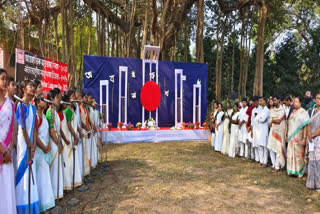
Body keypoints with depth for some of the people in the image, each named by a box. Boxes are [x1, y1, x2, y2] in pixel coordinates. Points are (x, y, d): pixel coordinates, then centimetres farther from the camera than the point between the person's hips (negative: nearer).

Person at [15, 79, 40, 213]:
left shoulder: (33, 107, 11)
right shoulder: (21, 106, -10)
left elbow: (34, 128, 9)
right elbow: (23, 128, -13)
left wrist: (34, 146, 2)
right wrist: (29, 146, -10)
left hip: (31, 142, 7)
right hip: (23, 141, -7)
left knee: (30, 171, 11)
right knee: (22, 170, -1)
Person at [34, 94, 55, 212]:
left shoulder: (43, 115, 12)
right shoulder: (35, 116, -16)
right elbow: (35, 135, -19)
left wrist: (49, 145, 2)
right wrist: (44, 148, -10)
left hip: (45, 150, 9)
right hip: (39, 150, -9)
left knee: (45, 176, 15)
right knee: (41, 177, 0)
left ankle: (46, 202, 26)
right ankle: (42, 203, 13)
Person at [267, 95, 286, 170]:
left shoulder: (282, 110, -7)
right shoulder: (272, 110, 10)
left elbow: (278, 120, -15)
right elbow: (270, 121, 6)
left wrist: (272, 120, -1)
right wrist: (276, 120, -9)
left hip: (279, 131, -5)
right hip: (272, 131, 5)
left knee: (278, 148, -3)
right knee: (271, 148, 5)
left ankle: (277, 165, 6)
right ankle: (274, 164, 16)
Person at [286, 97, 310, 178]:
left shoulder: (303, 112, -8)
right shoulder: (292, 112, 11)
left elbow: (306, 126, -12)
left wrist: (304, 138, -17)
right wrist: (286, 135, 13)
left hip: (299, 137, -5)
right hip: (291, 137, 6)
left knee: (299, 154, 2)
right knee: (290, 153, 10)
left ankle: (300, 171, 16)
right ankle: (291, 170, 23)